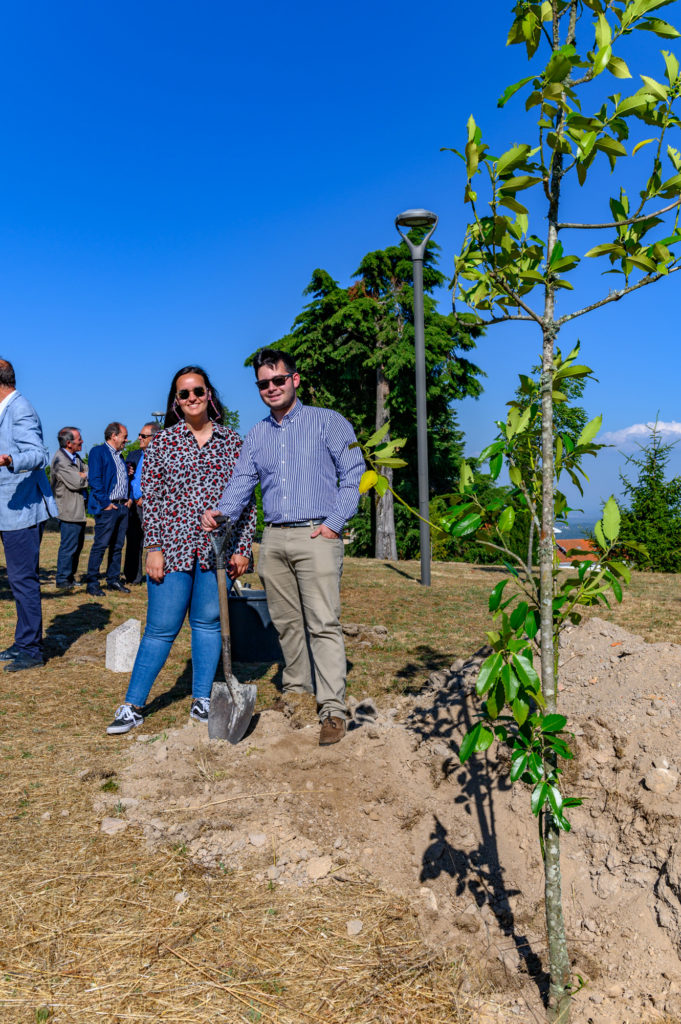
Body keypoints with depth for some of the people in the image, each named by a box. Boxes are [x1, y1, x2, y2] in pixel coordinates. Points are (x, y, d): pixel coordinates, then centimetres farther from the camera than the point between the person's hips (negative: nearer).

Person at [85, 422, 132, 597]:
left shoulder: (119, 455, 21)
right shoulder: (98, 451, -5)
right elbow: (94, 479, -12)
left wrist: (129, 498, 12)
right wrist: (105, 503, -16)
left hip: (122, 507, 8)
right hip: (107, 507, -8)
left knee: (117, 546, 10)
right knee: (100, 545, -8)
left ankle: (113, 580, 17)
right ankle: (92, 583, -2)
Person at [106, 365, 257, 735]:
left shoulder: (232, 441, 7)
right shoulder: (162, 442, 4)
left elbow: (246, 499, 7)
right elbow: (149, 499, 2)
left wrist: (243, 547, 2)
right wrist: (154, 548, -5)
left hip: (218, 548, 2)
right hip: (173, 547, -1)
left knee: (208, 623, 8)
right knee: (160, 628, 1)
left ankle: (201, 700, 22)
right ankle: (132, 707, 13)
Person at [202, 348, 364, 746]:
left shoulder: (327, 421, 3)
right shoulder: (257, 435, 18)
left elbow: (354, 472, -2)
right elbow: (241, 482, 10)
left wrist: (335, 521, -11)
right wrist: (221, 512, -10)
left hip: (316, 536, -5)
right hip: (273, 539, 5)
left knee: (323, 624, -9)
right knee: (286, 623, 12)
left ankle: (333, 709, -4)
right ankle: (297, 690, 28)